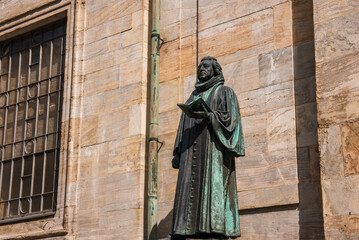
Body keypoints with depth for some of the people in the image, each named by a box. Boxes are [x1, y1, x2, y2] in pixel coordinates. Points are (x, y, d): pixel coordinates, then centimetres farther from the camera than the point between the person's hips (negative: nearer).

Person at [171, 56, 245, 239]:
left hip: (214, 150, -6)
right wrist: (178, 153, 9)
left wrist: (209, 117, -21)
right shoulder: (193, 97, 26)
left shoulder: (225, 92, 9)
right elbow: (183, 128, 20)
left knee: (213, 189, -16)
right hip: (192, 154, 6)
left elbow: (230, 118, -5)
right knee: (189, 190, -5)